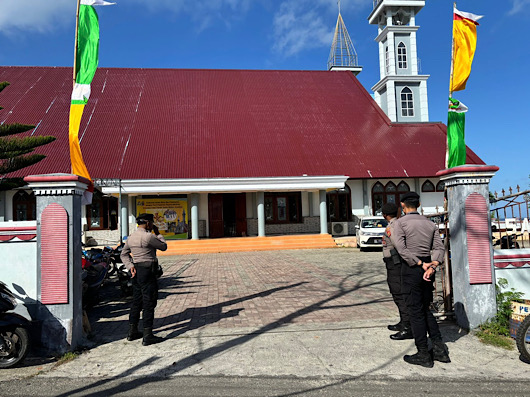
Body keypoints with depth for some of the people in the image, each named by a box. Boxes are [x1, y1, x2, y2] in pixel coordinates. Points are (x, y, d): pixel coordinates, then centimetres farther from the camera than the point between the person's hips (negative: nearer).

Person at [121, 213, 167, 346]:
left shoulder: (131, 237, 10)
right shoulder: (148, 236, -16)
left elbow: (124, 254, 15)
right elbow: (164, 247, -5)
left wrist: (130, 266, 3)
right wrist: (158, 234, 6)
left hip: (137, 271, 9)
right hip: (147, 271, -9)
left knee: (137, 302, 17)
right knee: (149, 303, -3)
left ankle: (132, 332, 26)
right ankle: (147, 336, 1)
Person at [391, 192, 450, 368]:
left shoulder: (400, 223, -7)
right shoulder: (430, 223, 11)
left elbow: (401, 248, -18)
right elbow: (439, 247, 0)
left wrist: (421, 264, -16)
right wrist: (432, 266, -11)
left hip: (411, 269, -6)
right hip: (427, 269, 6)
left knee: (416, 312, 2)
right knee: (426, 310, 18)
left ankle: (424, 355, 9)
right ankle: (439, 349, 18)